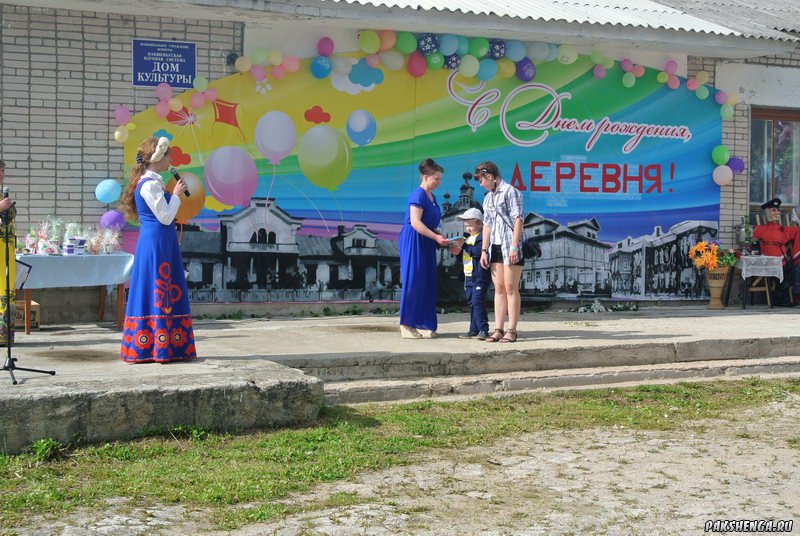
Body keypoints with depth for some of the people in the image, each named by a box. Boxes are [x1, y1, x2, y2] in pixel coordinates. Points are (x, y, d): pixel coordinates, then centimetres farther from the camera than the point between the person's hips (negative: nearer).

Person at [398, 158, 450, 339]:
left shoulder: (431, 197, 17)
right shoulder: (418, 195, -11)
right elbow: (415, 222, -20)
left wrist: (439, 238, 8)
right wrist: (436, 237, -20)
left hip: (426, 244, 9)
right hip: (413, 242, -9)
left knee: (426, 283, 7)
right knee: (413, 282, -7)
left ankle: (422, 325, 11)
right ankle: (407, 326, -2)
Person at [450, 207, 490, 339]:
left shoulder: (483, 236, -10)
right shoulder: (468, 237, 20)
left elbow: (478, 251, -25)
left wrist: (464, 246, -22)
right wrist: (458, 252, 9)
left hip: (480, 275, -10)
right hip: (468, 275, 10)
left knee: (478, 301, -13)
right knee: (471, 303, 10)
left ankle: (483, 329, -10)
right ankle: (474, 330, 15)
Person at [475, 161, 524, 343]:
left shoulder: (510, 191, -5)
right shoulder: (488, 197, 18)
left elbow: (518, 219, -11)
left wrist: (514, 246, -18)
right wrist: (484, 250, 12)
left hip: (510, 246, -7)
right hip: (495, 246, 7)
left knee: (511, 288, -6)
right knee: (498, 288, 5)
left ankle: (511, 330, -4)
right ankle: (498, 330, 6)